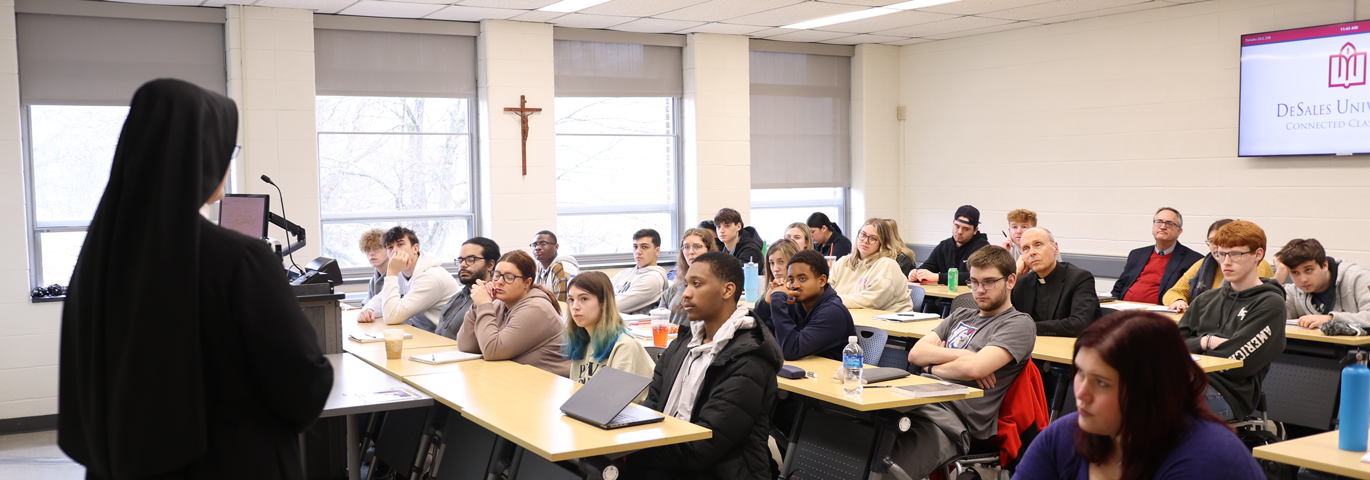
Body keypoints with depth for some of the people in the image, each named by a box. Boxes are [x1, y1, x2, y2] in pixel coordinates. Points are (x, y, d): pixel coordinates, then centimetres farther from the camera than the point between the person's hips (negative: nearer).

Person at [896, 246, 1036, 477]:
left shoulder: (1019, 324, 5)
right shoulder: (961, 316, 28)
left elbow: (974, 368, -12)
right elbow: (915, 353, 14)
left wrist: (933, 366, 5)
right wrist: (960, 355, -1)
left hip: (954, 421, -7)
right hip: (921, 402, 7)